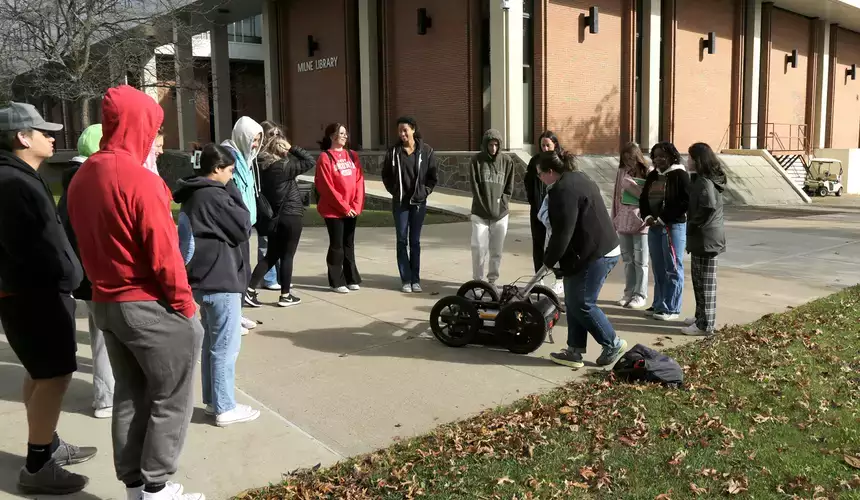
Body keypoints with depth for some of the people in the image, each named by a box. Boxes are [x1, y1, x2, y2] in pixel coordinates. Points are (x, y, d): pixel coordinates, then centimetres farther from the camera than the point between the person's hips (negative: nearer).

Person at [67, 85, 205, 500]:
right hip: (149, 305, -8)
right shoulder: (139, 180, -20)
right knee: (171, 398, 6)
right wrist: (185, 304, -9)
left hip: (104, 304, 8)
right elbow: (164, 254, -20)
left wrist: (105, 287, 16)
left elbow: (87, 243, 11)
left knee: (130, 395, 17)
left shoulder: (81, 179, 5)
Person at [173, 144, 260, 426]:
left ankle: (212, 401, 26)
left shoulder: (193, 195, 12)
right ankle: (225, 408, 7)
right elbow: (243, 230, -10)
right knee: (226, 347, -1)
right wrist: (233, 192, -5)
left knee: (211, 343, 17)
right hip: (220, 280, -10)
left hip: (203, 278, 10)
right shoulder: (214, 196, -17)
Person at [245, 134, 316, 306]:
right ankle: (285, 295, 9)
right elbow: (310, 161, -10)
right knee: (287, 256, 2)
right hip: (291, 216, -6)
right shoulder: (284, 166, -15)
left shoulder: (263, 166, 3)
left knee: (271, 255, 15)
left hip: (273, 216, 6)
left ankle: (251, 288, 8)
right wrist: (293, 148, -7)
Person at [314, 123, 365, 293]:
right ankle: (337, 282, 10)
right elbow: (326, 187, -12)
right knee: (337, 245, 1)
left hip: (352, 210, 5)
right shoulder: (325, 158, -7)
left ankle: (352, 279, 20)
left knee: (349, 244, 12)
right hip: (334, 210, -5)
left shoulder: (352, 155, 10)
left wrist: (357, 205, -5)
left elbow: (359, 181, 6)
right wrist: (344, 207, -12)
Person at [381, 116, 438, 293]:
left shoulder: (426, 151, -2)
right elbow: (386, 174, 8)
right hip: (400, 202, 0)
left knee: (415, 241, 7)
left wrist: (425, 191, -7)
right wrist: (394, 191, -1)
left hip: (418, 202, 0)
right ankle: (405, 280, 8)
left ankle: (416, 279, 13)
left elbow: (432, 176, 3)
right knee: (402, 240, 2)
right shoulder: (394, 151, -1)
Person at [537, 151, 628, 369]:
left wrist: (549, 259, -5)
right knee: (574, 302, 12)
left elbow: (562, 232, -20)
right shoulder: (578, 179, 16)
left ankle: (613, 344, 12)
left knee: (581, 304, -1)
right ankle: (574, 351, 17)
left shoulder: (563, 190, -17)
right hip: (603, 250, 11)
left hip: (593, 255, -11)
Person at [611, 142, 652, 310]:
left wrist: (632, 187, -19)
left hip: (641, 222, -4)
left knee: (640, 262, 3)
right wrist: (614, 219, 12)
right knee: (628, 260, 12)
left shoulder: (649, 173, -6)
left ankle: (640, 295, 11)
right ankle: (629, 292, 22)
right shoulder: (621, 172, 7)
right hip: (624, 222, 5)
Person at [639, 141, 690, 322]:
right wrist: (647, 217, -5)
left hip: (674, 227, -7)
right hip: (654, 227, 7)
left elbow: (686, 202, -16)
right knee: (658, 269, 12)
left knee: (673, 269, -1)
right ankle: (659, 305, 21)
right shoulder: (652, 176, 14)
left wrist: (662, 219, -17)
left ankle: (671, 309, 4)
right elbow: (643, 198, 15)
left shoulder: (680, 175, -8)